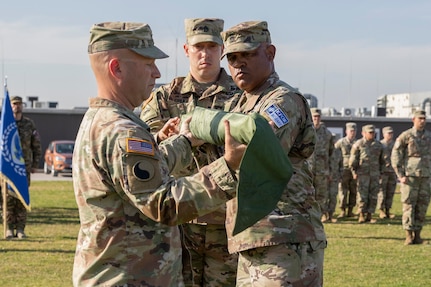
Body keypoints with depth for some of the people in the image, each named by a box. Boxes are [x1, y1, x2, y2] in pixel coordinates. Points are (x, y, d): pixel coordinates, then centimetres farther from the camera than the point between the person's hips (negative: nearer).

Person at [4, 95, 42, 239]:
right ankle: (9, 228, 3)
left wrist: (35, 165, 5)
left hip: (24, 167, 1)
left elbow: (37, 145, 11)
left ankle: (20, 229, 4)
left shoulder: (29, 124, 8)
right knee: (9, 198, -2)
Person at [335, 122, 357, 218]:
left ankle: (350, 211, 11)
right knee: (343, 191, -4)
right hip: (344, 170, -3)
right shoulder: (341, 142, 1)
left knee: (353, 191, 4)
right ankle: (342, 211, 0)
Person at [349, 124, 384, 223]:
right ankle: (361, 215, 1)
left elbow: (381, 160, 21)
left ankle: (369, 215, 9)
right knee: (362, 195, -6)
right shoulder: (358, 144, 0)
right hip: (362, 174, -4)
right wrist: (354, 172, -5)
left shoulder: (378, 145, 13)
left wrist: (380, 172, 16)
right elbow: (353, 160, -1)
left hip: (375, 174, 4)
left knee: (373, 196, 2)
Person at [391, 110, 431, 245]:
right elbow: (395, 156, -7)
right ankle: (409, 236, -1)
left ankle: (417, 234, 12)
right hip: (409, 176, -5)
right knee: (409, 206, -4)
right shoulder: (405, 136, -6)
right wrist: (400, 176, -13)